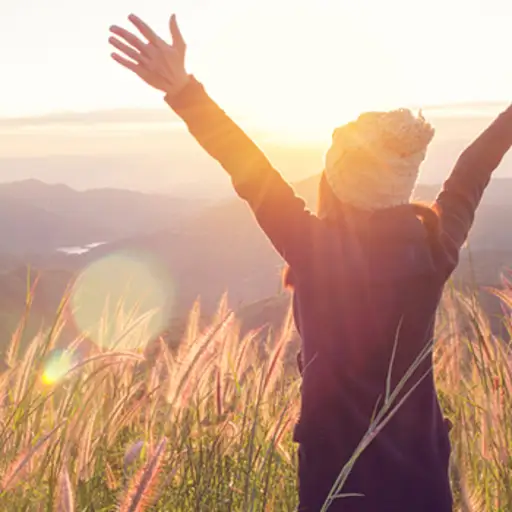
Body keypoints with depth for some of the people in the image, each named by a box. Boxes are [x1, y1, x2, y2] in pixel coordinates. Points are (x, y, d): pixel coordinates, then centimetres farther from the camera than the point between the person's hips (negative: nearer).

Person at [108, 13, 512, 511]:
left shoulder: (319, 252, -19)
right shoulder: (435, 245, -7)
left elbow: (251, 173, -24)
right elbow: (472, 174, 7)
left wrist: (182, 89, -27)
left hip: (339, 468, -3)